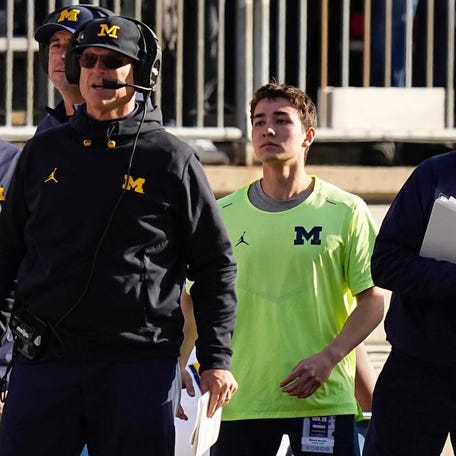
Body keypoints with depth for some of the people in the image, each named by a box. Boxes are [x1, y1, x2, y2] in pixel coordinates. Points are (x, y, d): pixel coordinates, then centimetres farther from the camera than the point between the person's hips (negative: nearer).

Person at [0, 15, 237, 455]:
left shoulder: (172, 159, 2)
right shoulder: (42, 152, 11)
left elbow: (216, 267, 6)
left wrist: (216, 359, 1)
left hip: (140, 365, -2)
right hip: (43, 362, 2)